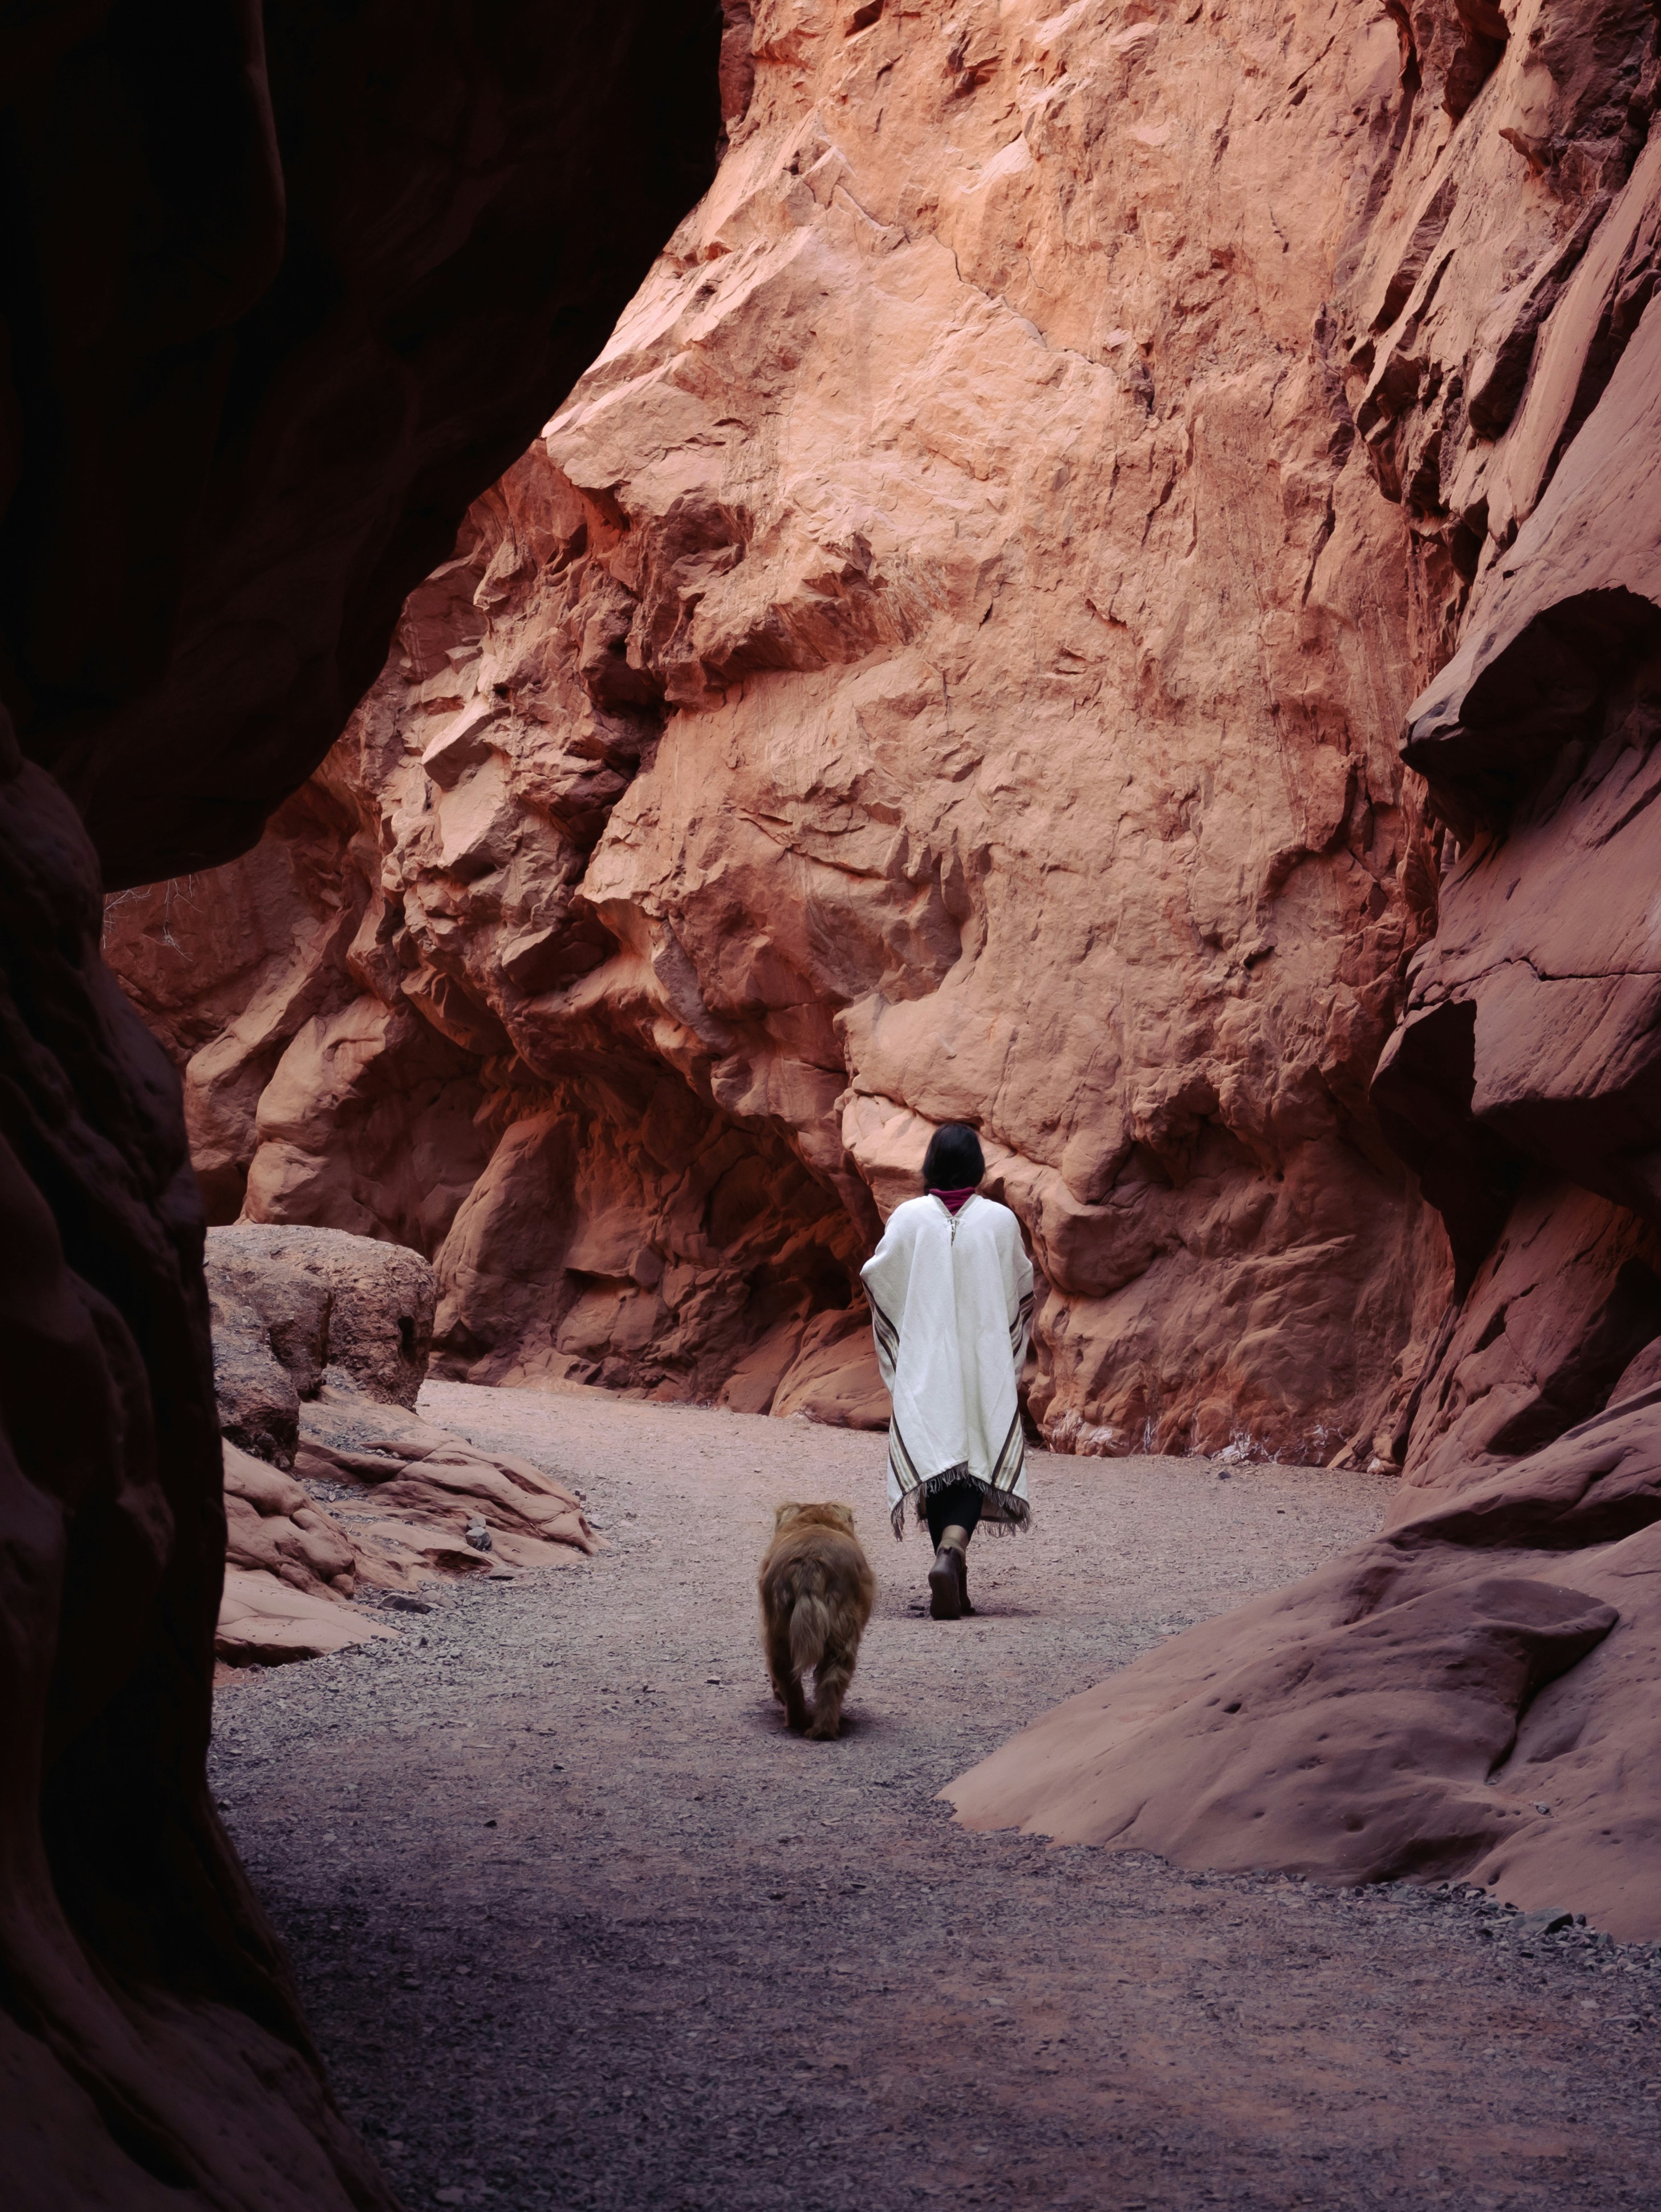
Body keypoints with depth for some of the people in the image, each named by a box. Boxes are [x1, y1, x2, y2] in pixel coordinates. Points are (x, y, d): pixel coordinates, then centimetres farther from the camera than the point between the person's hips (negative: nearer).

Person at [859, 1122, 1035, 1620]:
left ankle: (953, 1585, 8)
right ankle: (952, 1551, -23)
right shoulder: (1001, 1220, -5)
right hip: (986, 1365, 0)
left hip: (925, 1362, 1)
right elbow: (1022, 1286, 8)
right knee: (977, 1463, 2)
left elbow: (876, 1278, 4)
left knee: (933, 1462, 8)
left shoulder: (908, 1218, -6)